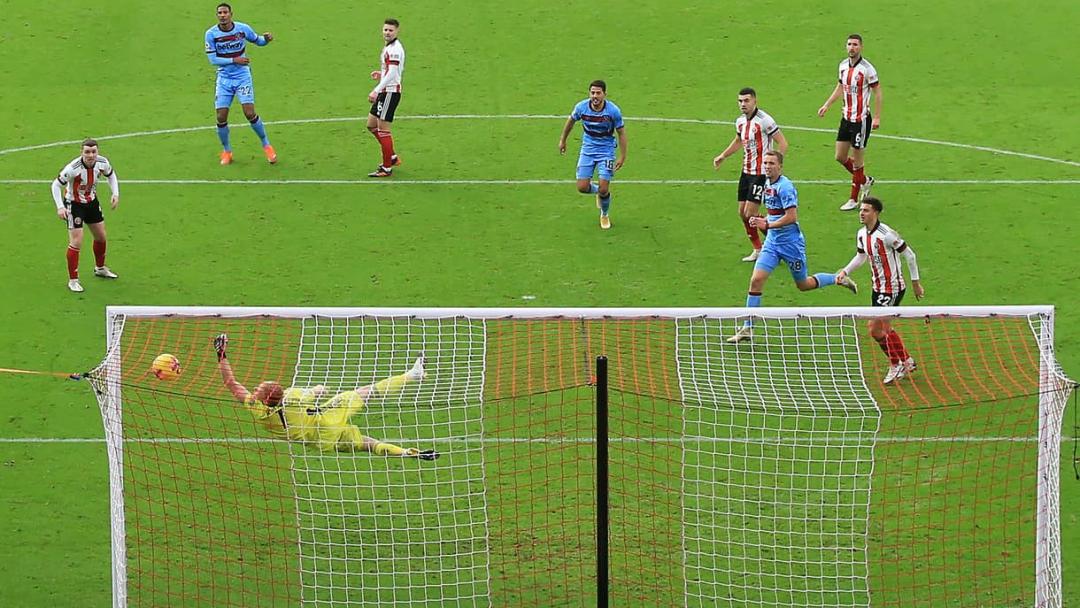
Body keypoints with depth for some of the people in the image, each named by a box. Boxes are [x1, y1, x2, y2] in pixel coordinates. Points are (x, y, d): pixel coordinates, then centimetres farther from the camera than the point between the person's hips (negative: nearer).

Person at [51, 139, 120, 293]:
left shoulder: (102, 163, -17)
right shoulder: (73, 168, -33)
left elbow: (111, 175, 7)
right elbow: (56, 184, -22)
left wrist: (115, 194, -4)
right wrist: (60, 207, -30)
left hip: (92, 202, 6)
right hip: (74, 204, -6)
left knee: (101, 237, 17)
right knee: (76, 243, -10)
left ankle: (100, 268, 43)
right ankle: (73, 280, 2)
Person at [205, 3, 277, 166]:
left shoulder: (243, 28, -8)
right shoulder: (211, 34, -9)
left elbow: (257, 41, 9)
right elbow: (212, 59, -9)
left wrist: (266, 39, -14)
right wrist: (234, 60, -19)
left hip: (242, 77, -1)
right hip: (224, 78, 1)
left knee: (250, 113, -12)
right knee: (221, 117, -4)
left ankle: (266, 145, 10)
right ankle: (226, 151, 18)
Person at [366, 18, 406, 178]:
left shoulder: (394, 49, -16)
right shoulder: (388, 47, 15)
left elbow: (392, 74, -24)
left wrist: (376, 90, -28)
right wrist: (381, 73, 11)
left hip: (390, 91, -11)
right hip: (384, 92, 11)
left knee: (383, 129, -7)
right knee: (372, 125, 17)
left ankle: (387, 168, -2)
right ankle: (392, 157, 26)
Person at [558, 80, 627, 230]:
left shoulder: (613, 110, -20)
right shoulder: (581, 107, -14)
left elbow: (621, 133, -8)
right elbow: (571, 121, 8)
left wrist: (622, 157, -9)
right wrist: (562, 140, 18)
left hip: (606, 150, -2)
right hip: (588, 149, 2)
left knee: (603, 189, -9)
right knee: (582, 187, -6)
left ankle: (605, 215, 23)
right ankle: (598, 191, 32)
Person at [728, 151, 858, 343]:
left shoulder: (784, 187, -19)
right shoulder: (768, 184, 8)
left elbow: (792, 217, -24)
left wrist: (767, 225, -25)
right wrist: (765, 222, 8)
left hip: (790, 242, -7)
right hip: (772, 241, 7)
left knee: (804, 285, 9)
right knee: (756, 280, -7)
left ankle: (839, 279, 35)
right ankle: (747, 329, -5)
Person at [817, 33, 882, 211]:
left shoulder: (867, 68, -15)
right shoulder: (843, 65, 6)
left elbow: (877, 92, -11)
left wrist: (877, 117, -14)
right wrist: (826, 105, 15)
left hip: (861, 119, -7)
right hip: (846, 117, 7)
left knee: (857, 160, 0)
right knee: (840, 157, 10)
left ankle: (854, 199, 10)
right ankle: (865, 180, 33)